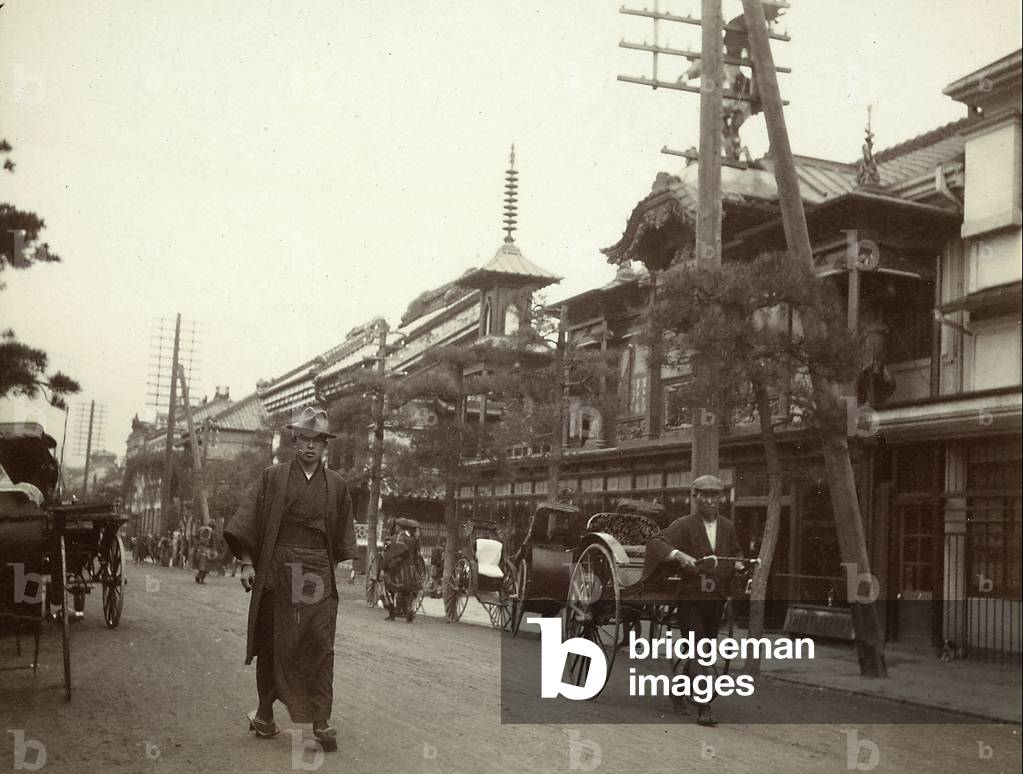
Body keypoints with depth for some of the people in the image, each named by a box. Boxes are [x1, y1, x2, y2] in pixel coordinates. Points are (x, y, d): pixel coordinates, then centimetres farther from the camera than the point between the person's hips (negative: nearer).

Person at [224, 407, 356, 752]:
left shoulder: (336, 485, 10)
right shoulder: (273, 477, 4)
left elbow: (343, 535, 15)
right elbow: (248, 520, -1)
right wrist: (247, 563, -8)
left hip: (318, 574, 1)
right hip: (276, 570, -1)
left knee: (320, 645, -5)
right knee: (271, 645, 7)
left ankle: (321, 723, -2)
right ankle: (265, 715, 20)